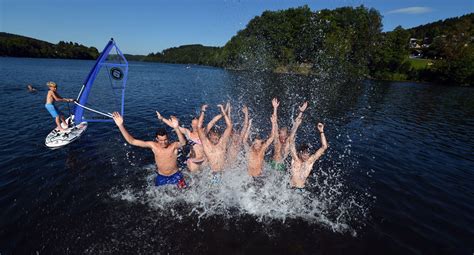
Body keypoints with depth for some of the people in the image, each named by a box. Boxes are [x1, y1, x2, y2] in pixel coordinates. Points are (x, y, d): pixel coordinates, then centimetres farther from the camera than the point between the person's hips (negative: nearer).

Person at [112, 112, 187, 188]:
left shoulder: (173, 145, -24)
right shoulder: (153, 145, -16)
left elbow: (183, 143, -49)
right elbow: (132, 141, -18)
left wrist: (176, 128, -67)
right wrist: (120, 125, -29)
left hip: (175, 175, -2)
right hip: (161, 176, 2)